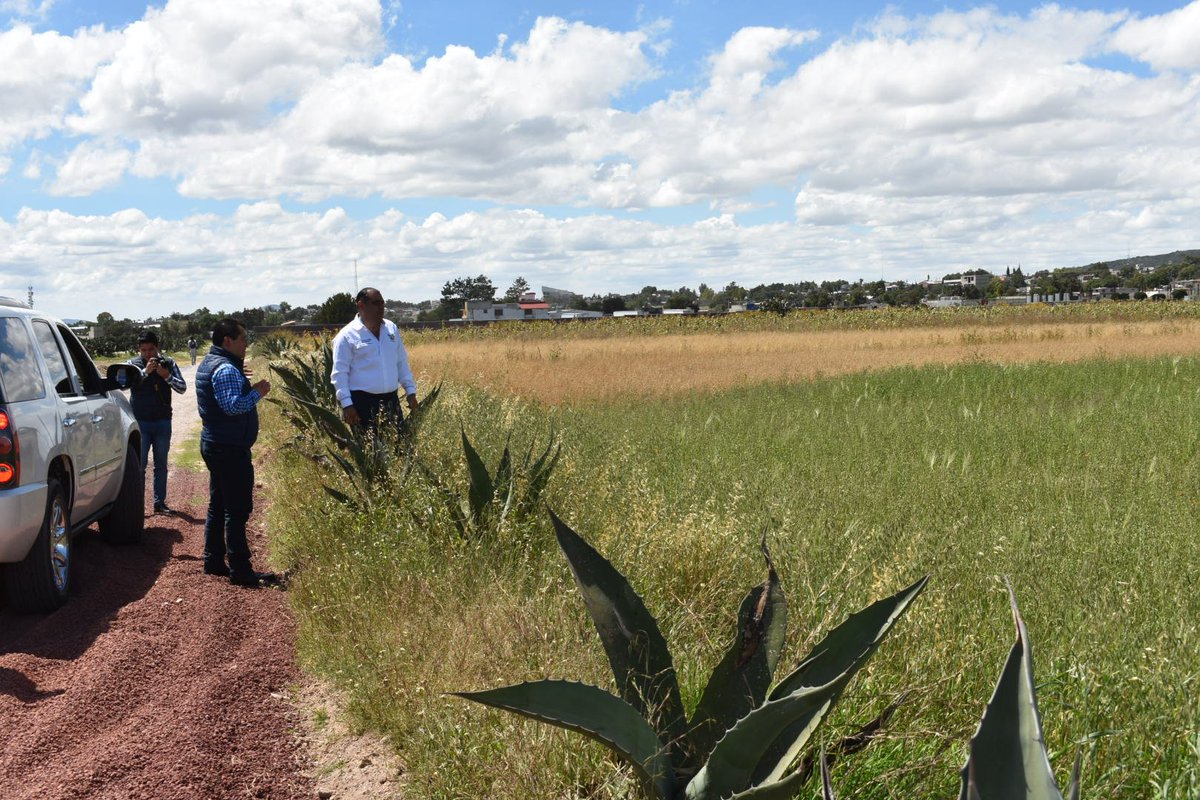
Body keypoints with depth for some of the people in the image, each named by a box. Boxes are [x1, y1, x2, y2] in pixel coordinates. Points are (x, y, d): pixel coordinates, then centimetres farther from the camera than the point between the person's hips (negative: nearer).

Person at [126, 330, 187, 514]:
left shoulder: (168, 364, 1)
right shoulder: (133, 364, -2)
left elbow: (182, 388, -6)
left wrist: (167, 376, -23)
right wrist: (145, 371, -32)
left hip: (163, 421, 2)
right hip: (140, 422, -2)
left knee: (161, 465, 9)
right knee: (140, 464, -3)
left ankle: (160, 502, 15)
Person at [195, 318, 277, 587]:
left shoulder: (208, 364, 14)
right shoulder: (226, 369, -19)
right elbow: (232, 406, -29)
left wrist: (239, 380, 18)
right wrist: (257, 392, -17)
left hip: (213, 444, 11)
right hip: (230, 449, -11)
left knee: (218, 505, 17)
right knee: (237, 509, -8)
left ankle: (213, 561, 24)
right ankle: (240, 570, -6)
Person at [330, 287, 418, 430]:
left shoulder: (391, 328, 12)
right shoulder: (347, 336, -5)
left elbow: (402, 363, 18)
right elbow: (339, 373, -8)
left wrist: (410, 390, 13)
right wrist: (346, 404, -15)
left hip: (391, 400, 5)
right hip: (362, 402, -5)